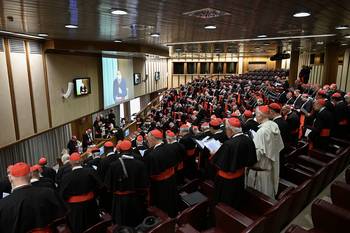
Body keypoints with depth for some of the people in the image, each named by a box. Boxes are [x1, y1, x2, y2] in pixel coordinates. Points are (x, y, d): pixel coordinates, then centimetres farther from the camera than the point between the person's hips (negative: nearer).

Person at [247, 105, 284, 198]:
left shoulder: (262, 131, -27)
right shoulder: (274, 126, -2)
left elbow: (258, 152, -26)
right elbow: (279, 146, 8)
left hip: (261, 167, -8)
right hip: (272, 164, 8)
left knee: (260, 192, 10)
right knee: (269, 189, 25)